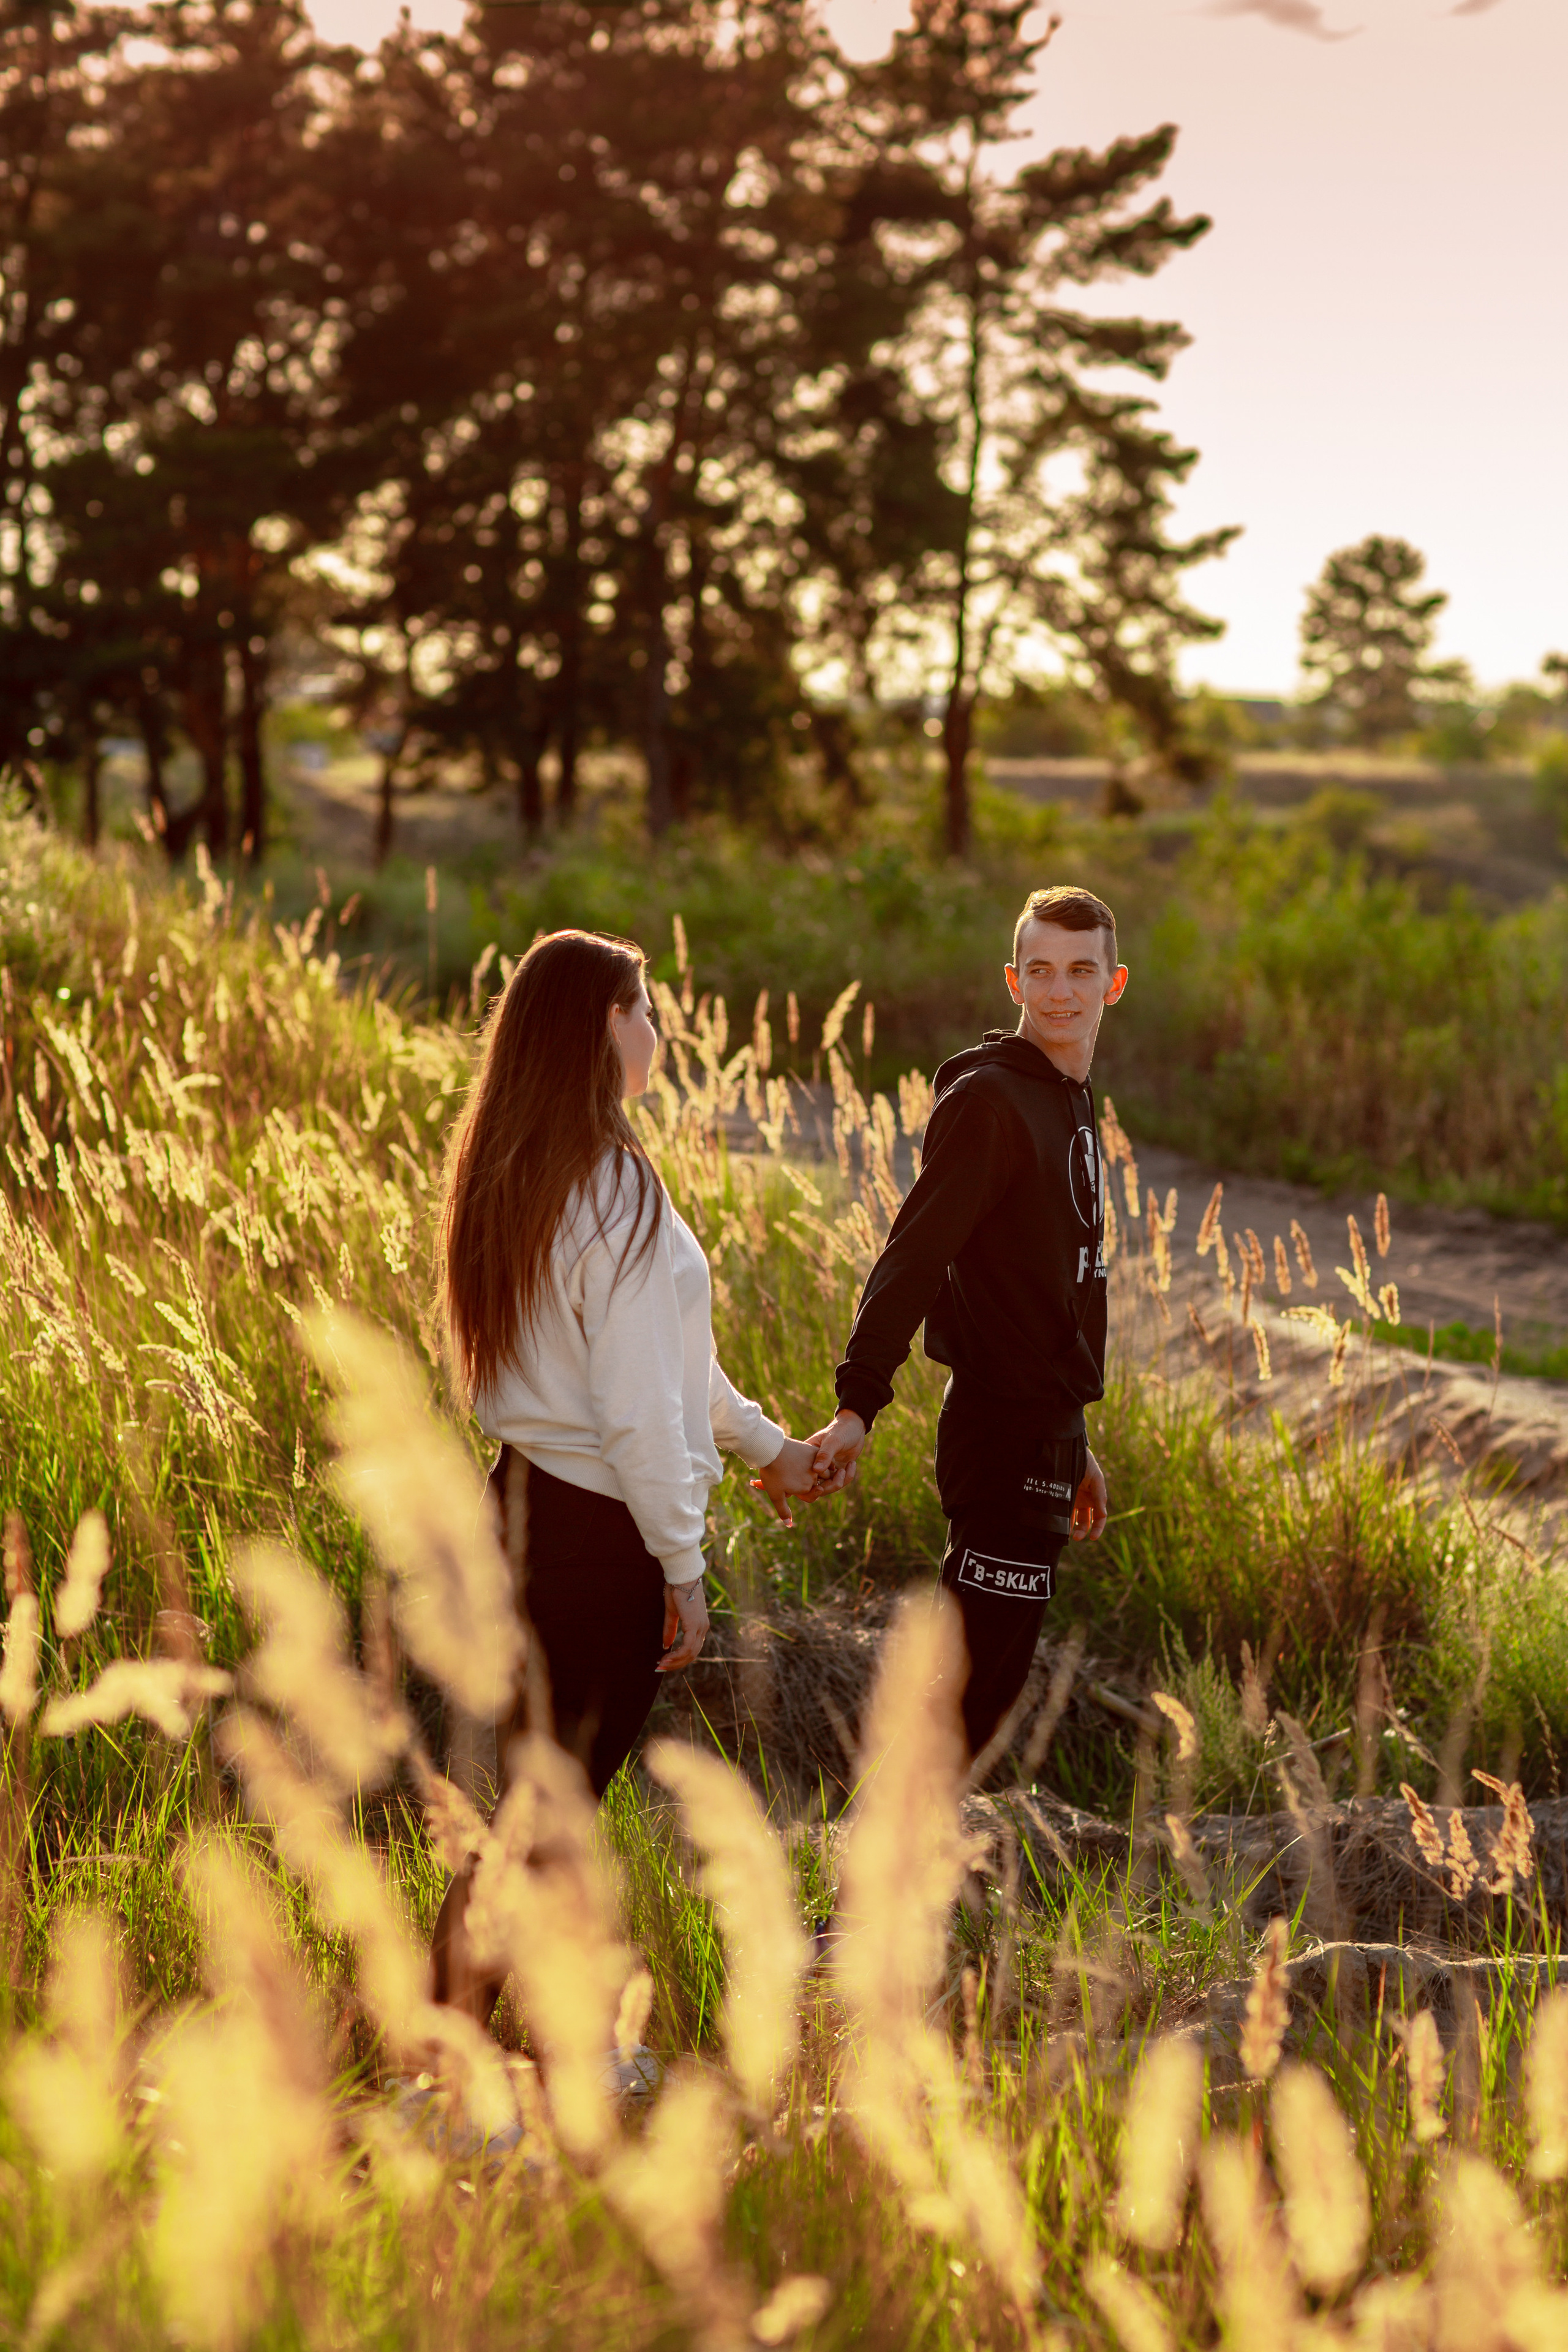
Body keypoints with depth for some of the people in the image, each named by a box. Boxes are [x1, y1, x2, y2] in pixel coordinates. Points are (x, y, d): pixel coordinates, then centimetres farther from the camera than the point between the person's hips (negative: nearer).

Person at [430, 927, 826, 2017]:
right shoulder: (614, 1193, -19)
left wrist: (765, 1442, 26)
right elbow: (636, 1406, -21)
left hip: (527, 1502, 9)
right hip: (602, 1533, -9)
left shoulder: (510, 1173, 10)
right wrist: (683, 1566, -12)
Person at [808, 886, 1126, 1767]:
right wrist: (858, 1404, -32)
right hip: (1003, 1435, -9)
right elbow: (913, 1257, -23)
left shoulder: (1073, 1102, 16)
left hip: (1045, 1435, 9)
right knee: (978, 1687, -7)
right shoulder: (987, 1098, -13)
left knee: (994, 1677, 14)